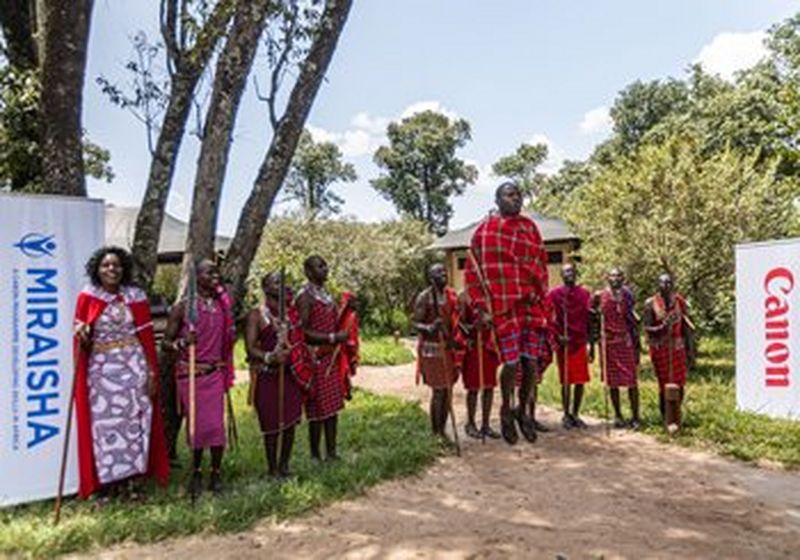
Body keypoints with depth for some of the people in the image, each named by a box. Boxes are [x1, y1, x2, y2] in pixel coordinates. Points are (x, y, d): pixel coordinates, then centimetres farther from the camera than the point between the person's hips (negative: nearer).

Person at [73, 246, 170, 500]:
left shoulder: (135, 297, 2)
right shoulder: (87, 297, 1)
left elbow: (146, 336, 2)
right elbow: (80, 338, 4)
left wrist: (153, 372, -2)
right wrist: (81, 335, -21)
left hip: (133, 367, 1)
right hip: (101, 369, 0)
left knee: (133, 420, 4)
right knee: (103, 424, 4)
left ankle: (131, 478, 17)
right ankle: (105, 481, 15)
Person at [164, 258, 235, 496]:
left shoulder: (223, 304, 5)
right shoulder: (183, 306, -7)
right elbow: (166, 342, -3)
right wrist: (181, 343, -23)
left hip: (215, 372, 3)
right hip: (190, 373, -2)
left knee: (216, 424, 1)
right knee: (196, 424, 6)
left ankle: (216, 473, 17)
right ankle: (196, 472, 26)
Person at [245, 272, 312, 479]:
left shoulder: (291, 312, 12)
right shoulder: (256, 315, -5)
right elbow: (250, 348, -12)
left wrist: (306, 358, 6)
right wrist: (269, 357, -28)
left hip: (292, 373, 5)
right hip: (267, 376, -5)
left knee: (291, 421, 9)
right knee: (272, 424, 2)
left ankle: (284, 464, 25)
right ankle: (272, 468, 17)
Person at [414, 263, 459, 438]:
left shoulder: (451, 294, 7)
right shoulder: (424, 298, -11)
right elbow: (416, 323, -12)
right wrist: (429, 328, -30)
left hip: (449, 347, 6)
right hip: (432, 349, -6)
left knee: (448, 390, 10)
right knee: (438, 391, -5)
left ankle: (442, 430, 22)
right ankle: (435, 433, 8)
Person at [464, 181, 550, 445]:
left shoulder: (530, 226, 12)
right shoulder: (486, 230, -2)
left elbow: (541, 263, 17)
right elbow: (474, 270, -2)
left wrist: (541, 296, 10)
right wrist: (483, 308, -6)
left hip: (532, 304, 4)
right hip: (504, 305, -4)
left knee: (531, 362, 6)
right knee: (512, 362, -3)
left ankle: (523, 410, 27)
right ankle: (506, 411, 22)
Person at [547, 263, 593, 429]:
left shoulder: (584, 293, 9)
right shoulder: (554, 294, 0)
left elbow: (589, 320, 10)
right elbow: (550, 319, -4)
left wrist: (591, 344, 9)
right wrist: (559, 336, -17)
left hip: (581, 342, 3)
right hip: (564, 343, -3)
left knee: (581, 381, 5)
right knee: (566, 381, 2)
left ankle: (575, 414, 18)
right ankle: (566, 415, 14)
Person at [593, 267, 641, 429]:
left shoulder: (627, 295, 3)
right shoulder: (599, 297, 0)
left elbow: (633, 321, 6)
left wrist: (637, 345, 3)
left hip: (626, 342, 0)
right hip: (608, 342, 0)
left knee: (631, 380, -1)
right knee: (613, 381, 8)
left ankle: (635, 416, 8)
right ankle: (618, 416, 18)